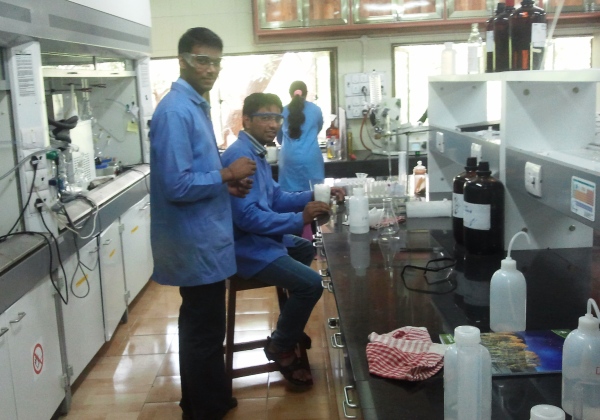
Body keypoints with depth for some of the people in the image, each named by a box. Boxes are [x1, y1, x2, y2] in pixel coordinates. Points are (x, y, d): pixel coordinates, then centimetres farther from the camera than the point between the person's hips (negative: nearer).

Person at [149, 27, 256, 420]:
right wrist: (227, 174, -16)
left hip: (202, 239, 10)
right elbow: (176, 185, -26)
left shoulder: (196, 105, 11)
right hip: (197, 243, -10)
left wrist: (227, 183, 2)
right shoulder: (176, 111, -20)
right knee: (206, 332, 4)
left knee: (199, 327, 22)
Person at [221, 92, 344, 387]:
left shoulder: (256, 152, 10)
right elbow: (247, 217, -30)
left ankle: (290, 325, 40)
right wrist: (299, 219, -31)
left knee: (305, 248, 31)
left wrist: (314, 196, 3)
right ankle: (281, 347, 3)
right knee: (311, 283, -22)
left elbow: (275, 198, 15)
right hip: (245, 246, -12)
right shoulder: (240, 156, -23)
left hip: (258, 238, 12)